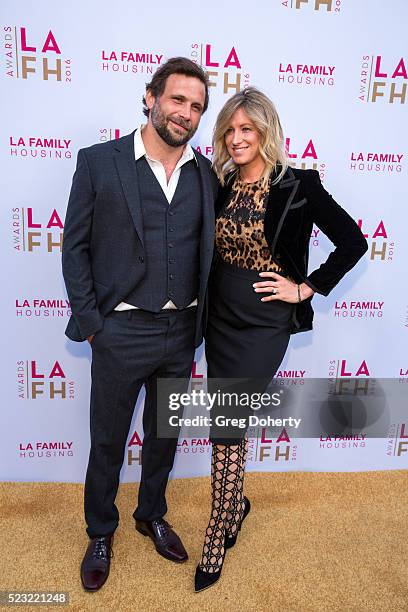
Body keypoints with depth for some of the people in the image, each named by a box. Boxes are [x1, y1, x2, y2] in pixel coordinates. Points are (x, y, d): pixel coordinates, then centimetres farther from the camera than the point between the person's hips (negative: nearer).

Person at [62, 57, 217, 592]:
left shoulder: (206, 174, 4)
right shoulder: (98, 162, -5)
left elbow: (208, 250, 9)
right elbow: (76, 246, -3)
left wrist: (199, 322, 4)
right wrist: (88, 321, -7)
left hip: (182, 332, 4)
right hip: (121, 332, -3)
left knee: (164, 434, 20)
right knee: (108, 440, 14)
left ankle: (152, 514, 46)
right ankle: (101, 532, 39)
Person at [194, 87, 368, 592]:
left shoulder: (298, 185, -8)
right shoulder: (220, 185, 6)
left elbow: (352, 242, -5)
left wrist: (307, 288, -8)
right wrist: (202, 308, 7)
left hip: (263, 323, -5)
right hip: (220, 318, 5)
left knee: (225, 425, -3)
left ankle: (216, 541, 16)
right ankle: (236, 504, 40)